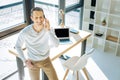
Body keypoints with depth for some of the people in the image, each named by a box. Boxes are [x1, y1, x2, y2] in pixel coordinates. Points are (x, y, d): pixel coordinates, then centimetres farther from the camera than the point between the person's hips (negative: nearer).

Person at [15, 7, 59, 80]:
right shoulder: (25, 32, -28)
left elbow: (56, 44, -33)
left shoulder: (48, 29, -20)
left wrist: (48, 30, -45)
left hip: (46, 60, 2)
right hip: (33, 62, -2)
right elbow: (18, 46, -9)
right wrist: (25, 61, -13)